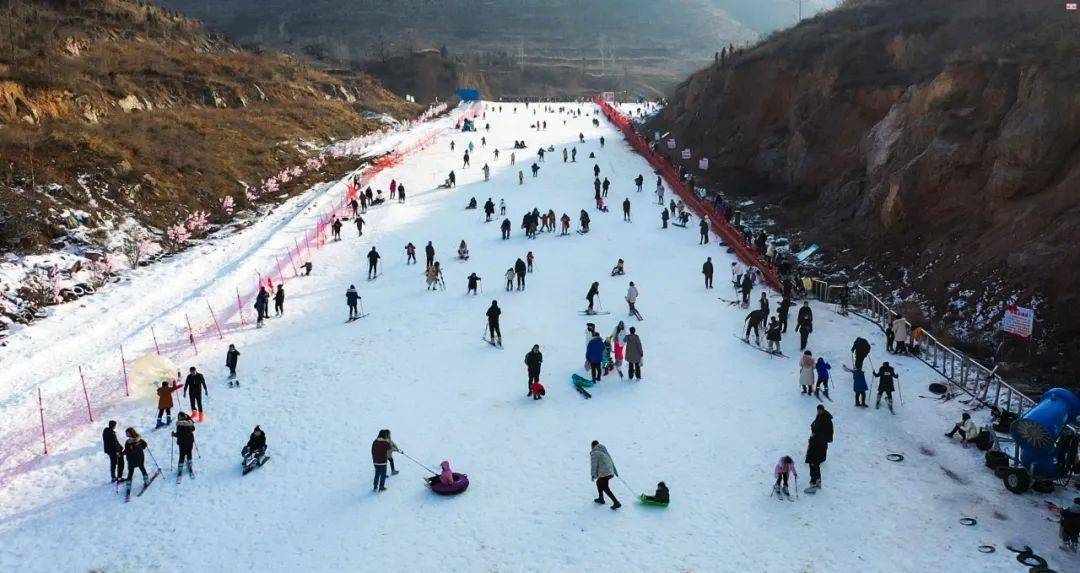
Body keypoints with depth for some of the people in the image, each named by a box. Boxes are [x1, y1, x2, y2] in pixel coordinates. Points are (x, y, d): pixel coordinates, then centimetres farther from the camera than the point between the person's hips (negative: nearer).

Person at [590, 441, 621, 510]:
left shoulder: (594, 453, -5)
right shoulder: (604, 451, 18)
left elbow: (594, 464, -14)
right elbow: (611, 461, 21)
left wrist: (593, 475, -15)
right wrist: (615, 471, 26)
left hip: (604, 473, -9)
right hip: (610, 472, 9)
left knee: (605, 488, -5)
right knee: (599, 483, 26)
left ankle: (616, 503, -14)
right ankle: (601, 499, 36)